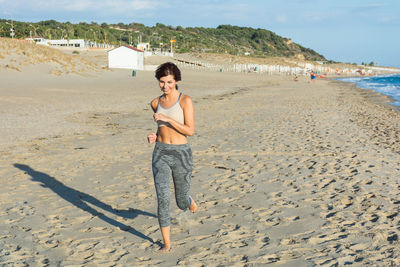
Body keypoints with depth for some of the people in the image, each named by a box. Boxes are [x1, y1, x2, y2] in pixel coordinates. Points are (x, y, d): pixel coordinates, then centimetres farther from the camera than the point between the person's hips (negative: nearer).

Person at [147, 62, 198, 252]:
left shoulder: (185, 100, -9)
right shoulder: (156, 103, 7)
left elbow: (190, 131, -15)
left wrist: (168, 119, -24)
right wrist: (155, 136, 1)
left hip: (181, 154, -3)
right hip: (161, 154, 3)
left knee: (182, 203, 11)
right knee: (162, 198, -10)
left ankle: (189, 201, 50)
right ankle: (167, 243, 4)